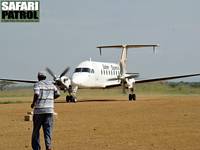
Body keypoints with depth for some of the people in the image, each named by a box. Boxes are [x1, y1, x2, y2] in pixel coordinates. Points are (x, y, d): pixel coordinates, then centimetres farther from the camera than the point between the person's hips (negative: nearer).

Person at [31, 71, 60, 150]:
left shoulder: (37, 84, -4)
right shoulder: (51, 84, 10)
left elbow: (36, 94, -21)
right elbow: (58, 94, 8)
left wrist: (33, 103, -6)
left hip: (39, 110, -3)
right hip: (49, 109, 3)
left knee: (36, 130, 9)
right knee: (48, 130, 1)